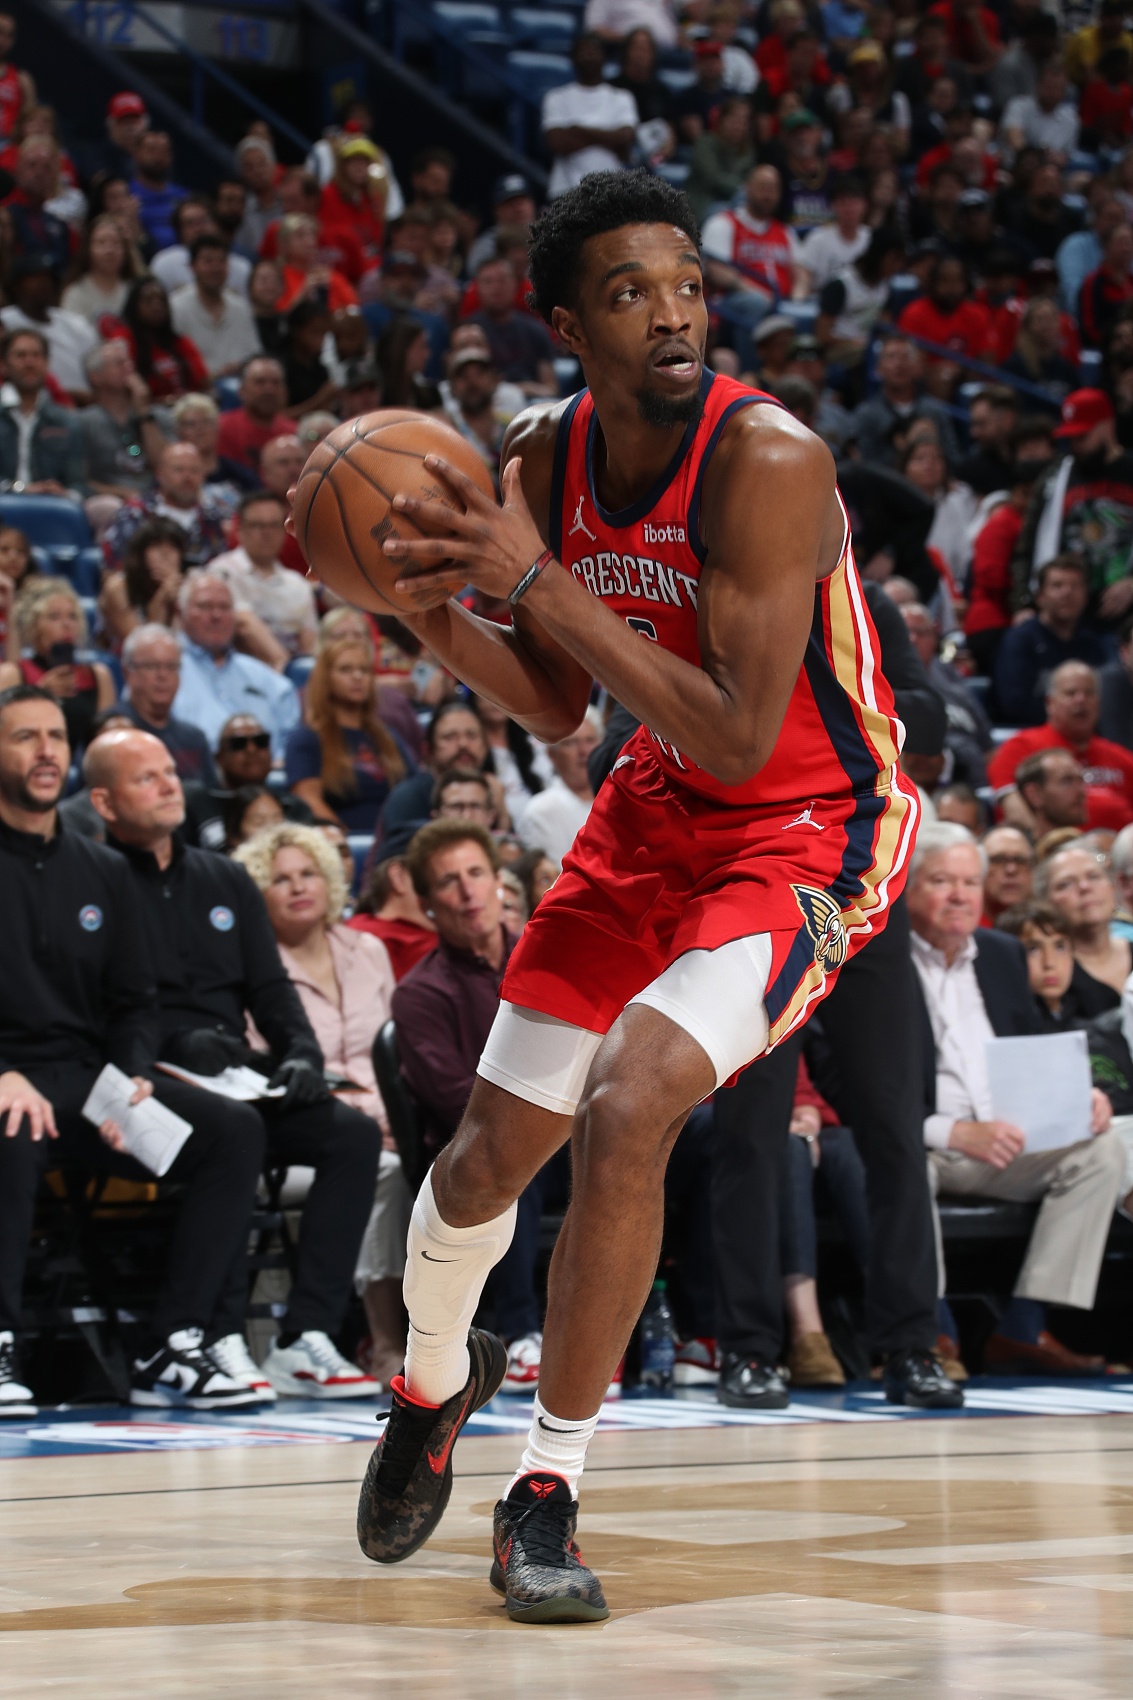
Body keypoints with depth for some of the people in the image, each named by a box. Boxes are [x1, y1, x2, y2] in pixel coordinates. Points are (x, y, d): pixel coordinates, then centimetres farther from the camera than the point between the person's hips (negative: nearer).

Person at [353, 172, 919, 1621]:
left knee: (627, 1106, -26)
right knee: (492, 1150, 8)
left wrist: (536, 583, -33)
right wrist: (429, 612, -13)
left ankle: (548, 1491, -11)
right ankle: (434, 1381, 42)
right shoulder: (545, 460, -6)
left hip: (811, 833, -6)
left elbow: (739, 739, -32)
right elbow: (557, 710, 6)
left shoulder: (766, 463, -26)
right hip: (656, 817, 6)